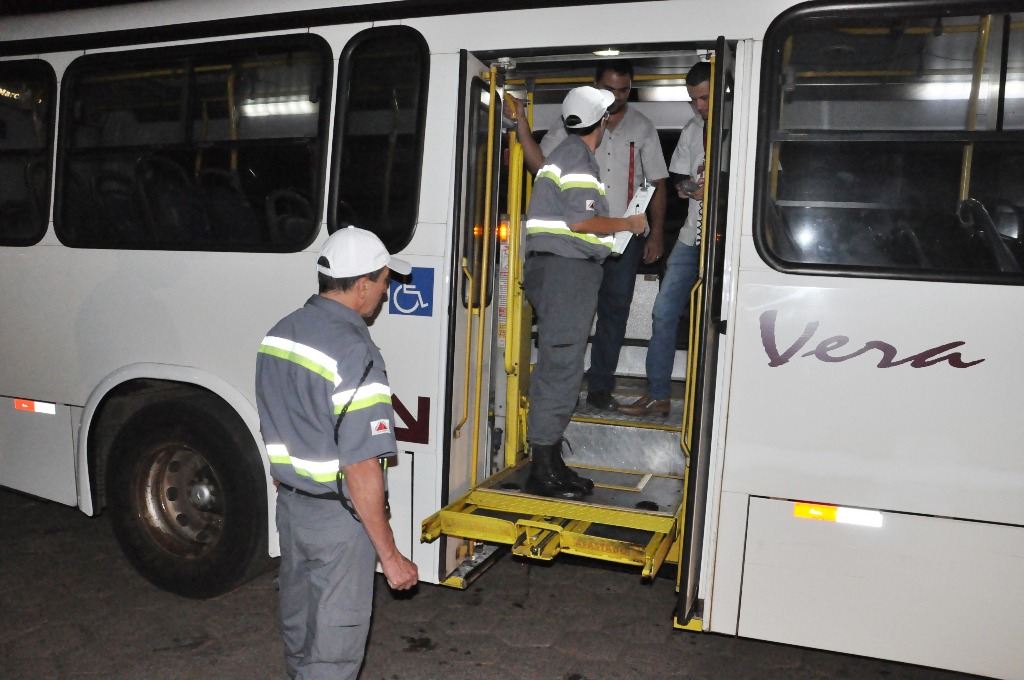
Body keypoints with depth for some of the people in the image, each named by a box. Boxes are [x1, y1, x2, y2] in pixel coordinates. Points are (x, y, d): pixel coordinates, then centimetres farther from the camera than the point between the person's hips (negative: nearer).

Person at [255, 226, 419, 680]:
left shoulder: (279, 334, 2)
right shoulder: (355, 353, -26)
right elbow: (361, 468, -26)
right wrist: (389, 555, -18)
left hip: (289, 505, 8)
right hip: (338, 519, -8)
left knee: (298, 624, 26)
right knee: (335, 640, 9)